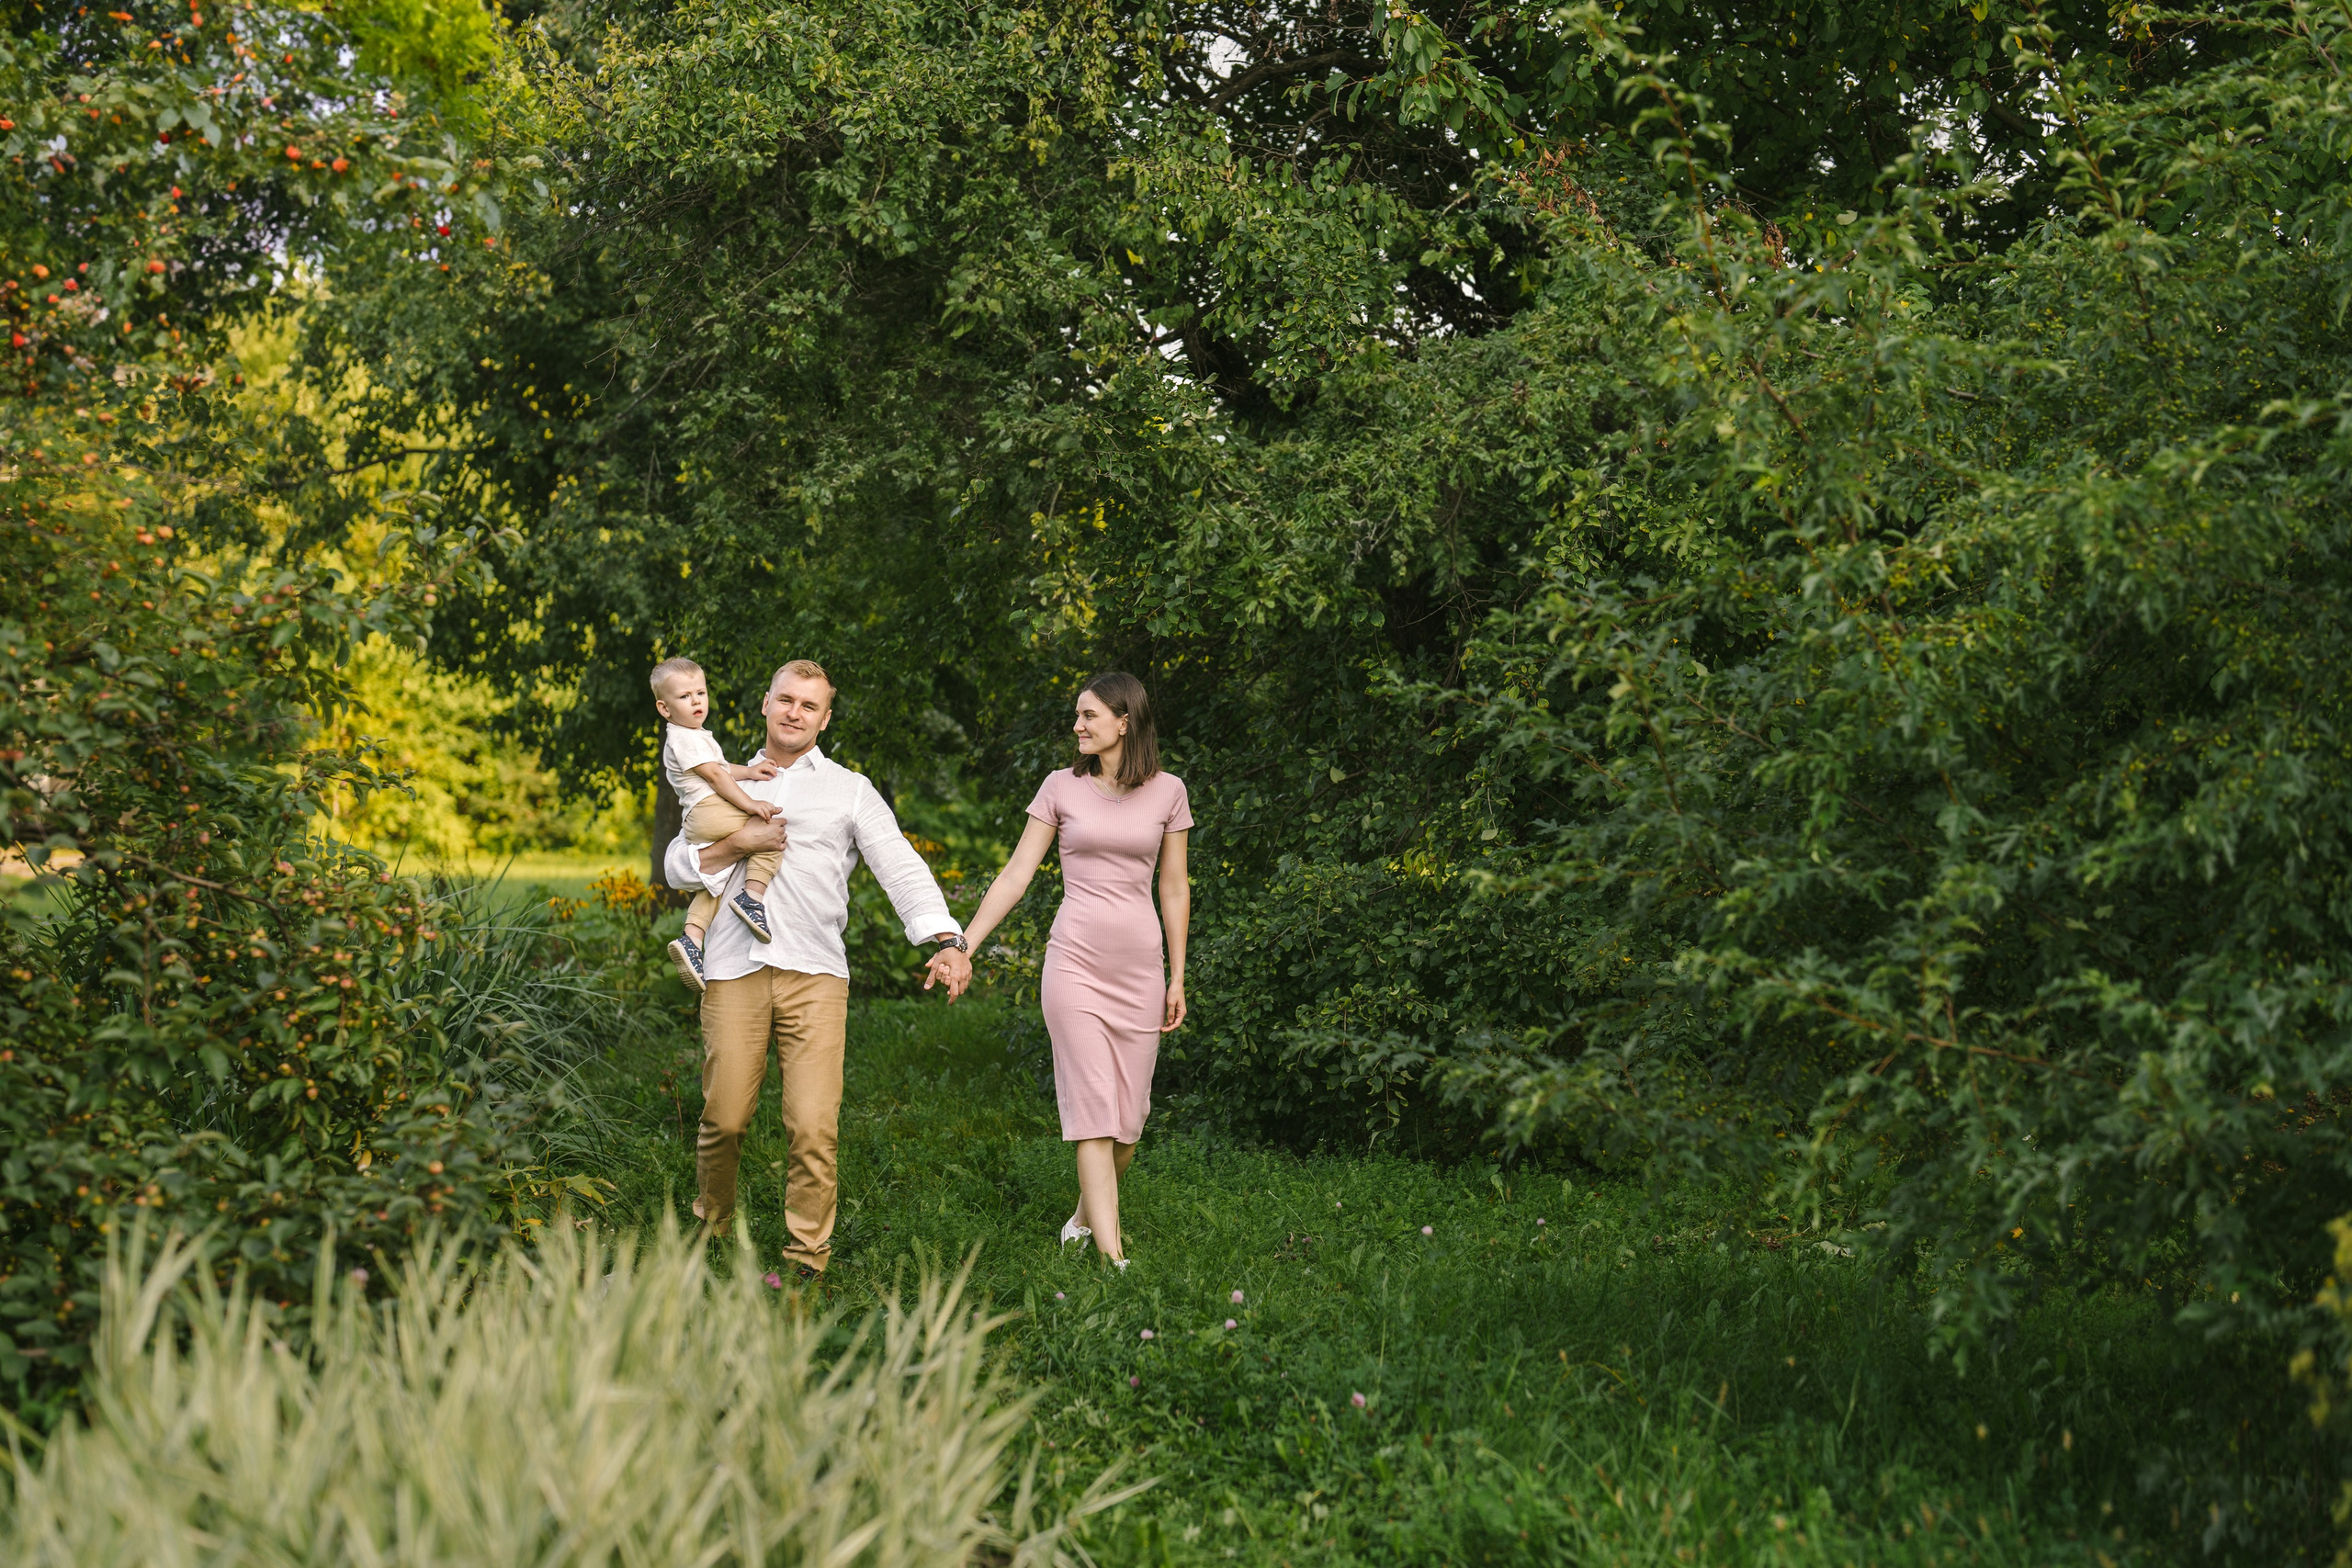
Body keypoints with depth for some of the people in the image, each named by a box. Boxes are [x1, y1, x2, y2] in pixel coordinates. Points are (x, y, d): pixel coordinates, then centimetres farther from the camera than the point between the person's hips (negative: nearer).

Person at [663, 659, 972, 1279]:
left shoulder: (849, 789, 13)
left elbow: (900, 865, -1)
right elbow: (676, 867, 16)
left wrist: (946, 940, -16)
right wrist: (738, 844, -3)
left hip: (815, 975, -1)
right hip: (734, 971, 2)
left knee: (813, 1128, -9)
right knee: (724, 1118, 0)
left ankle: (807, 1262, 1)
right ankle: (710, 1230, 24)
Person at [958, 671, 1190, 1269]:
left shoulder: (1167, 792, 5)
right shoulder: (1061, 787, 3)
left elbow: (1174, 889, 9)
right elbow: (1016, 873, 4)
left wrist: (1178, 978, 8)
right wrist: (963, 944, -2)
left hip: (1140, 964, 2)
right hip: (1076, 959, -2)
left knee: (1129, 1115, 4)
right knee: (1093, 1108, -7)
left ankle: (1086, 1215, 28)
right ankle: (1110, 1253, -9)